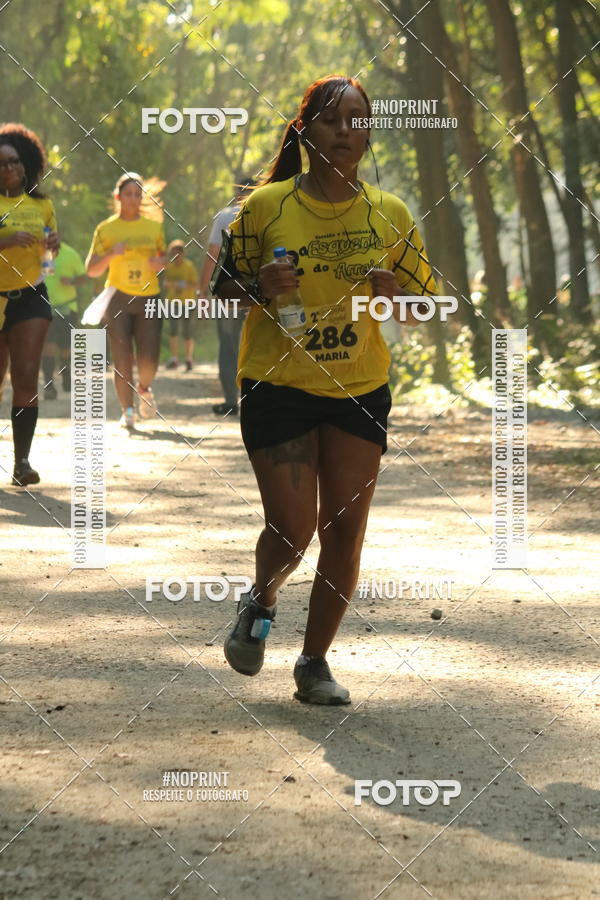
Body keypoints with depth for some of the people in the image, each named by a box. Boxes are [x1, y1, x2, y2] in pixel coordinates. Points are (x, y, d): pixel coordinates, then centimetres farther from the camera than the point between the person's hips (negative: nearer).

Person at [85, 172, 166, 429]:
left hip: (149, 299, 1)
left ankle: (144, 388, 23)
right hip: (118, 299, -1)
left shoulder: (154, 227, 8)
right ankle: (127, 410, 5)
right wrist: (111, 254, -17)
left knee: (149, 358, -9)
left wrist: (160, 262, -3)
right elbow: (91, 270, 1)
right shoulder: (106, 229, 2)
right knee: (122, 359, -7)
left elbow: (162, 258, 21)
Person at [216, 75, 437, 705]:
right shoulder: (266, 206, -4)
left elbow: (421, 308, 10)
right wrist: (259, 287, -17)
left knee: (345, 533, 0)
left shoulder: (389, 214, 2)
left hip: (360, 390, 3)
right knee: (291, 529, -8)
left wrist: (392, 294, -13)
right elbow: (221, 287, 4)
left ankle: (315, 662, 17)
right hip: (278, 386, -2)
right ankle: (260, 605, 26)